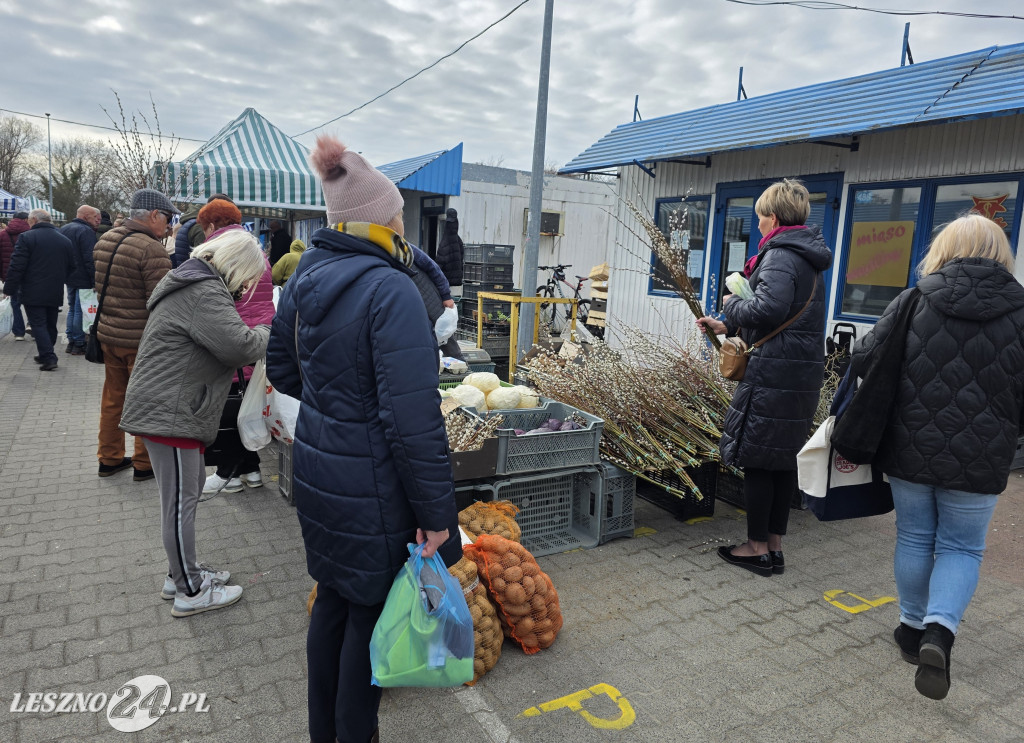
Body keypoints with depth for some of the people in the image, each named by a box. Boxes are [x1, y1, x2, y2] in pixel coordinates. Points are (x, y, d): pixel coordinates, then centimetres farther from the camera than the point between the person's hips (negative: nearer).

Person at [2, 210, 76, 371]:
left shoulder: (27, 237, -9)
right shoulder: (65, 240, 8)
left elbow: (17, 266, -12)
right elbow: (71, 267, 13)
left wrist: (9, 289, -6)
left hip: (33, 293, -5)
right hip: (55, 294, 5)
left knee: (38, 325, -3)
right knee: (50, 325, 14)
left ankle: (49, 358, -11)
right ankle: (46, 356, 24)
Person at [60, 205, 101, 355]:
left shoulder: (64, 229, 14)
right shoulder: (86, 231, -16)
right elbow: (90, 259, -21)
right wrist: (95, 279, -18)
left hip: (68, 277, 9)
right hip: (83, 278, -9)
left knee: (72, 309, 17)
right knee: (80, 310, -3)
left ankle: (71, 342, 21)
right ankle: (79, 344, 1)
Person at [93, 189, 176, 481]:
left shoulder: (104, 241, 7)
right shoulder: (152, 249, -21)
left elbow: (101, 288, 16)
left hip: (107, 333, 8)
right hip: (141, 339, -8)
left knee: (113, 397, 18)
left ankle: (109, 459, 30)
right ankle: (144, 464, 17)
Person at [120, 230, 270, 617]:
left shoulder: (193, 283, 17)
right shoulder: (205, 293, -20)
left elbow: (219, 344, 20)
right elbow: (239, 345, -26)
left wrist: (255, 336, 5)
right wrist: (266, 333, -6)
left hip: (169, 407, 11)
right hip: (170, 413, -11)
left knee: (190, 488, 20)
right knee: (181, 501, -1)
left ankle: (182, 572, 34)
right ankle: (190, 592, 12)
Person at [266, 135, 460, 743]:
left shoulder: (308, 276, 3)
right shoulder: (391, 290, -23)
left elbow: (281, 366, 15)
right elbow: (414, 419, -26)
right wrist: (436, 513, -19)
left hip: (315, 471, 8)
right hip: (370, 488, -8)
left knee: (333, 600, 24)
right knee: (370, 614, 12)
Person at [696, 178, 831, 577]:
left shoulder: (781, 255, -12)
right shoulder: (808, 259, 19)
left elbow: (769, 309, -27)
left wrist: (733, 303, -6)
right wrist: (728, 326, 21)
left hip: (773, 375, -10)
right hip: (804, 372, 10)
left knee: (756, 458, 0)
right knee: (783, 458, 14)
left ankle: (757, 548, 10)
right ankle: (774, 545, 23)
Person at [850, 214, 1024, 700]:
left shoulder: (912, 303, -5)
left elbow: (862, 362, -5)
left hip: (911, 451, 1)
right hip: (979, 461, 0)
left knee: (914, 539, 17)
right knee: (961, 548, 14)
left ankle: (914, 627, 30)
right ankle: (940, 631, -4)